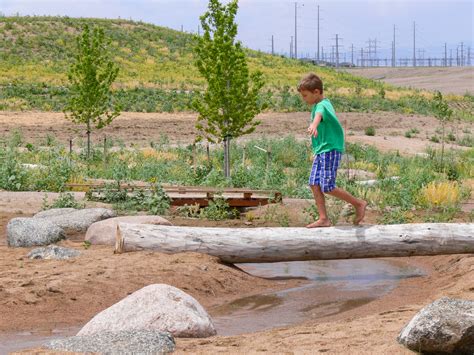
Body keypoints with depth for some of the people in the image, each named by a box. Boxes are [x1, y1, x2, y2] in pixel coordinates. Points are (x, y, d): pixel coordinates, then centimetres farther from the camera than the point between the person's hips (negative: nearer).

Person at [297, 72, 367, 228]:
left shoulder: (322, 105, -17)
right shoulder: (320, 105, 15)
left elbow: (319, 115, -41)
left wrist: (314, 125, -65)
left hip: (331, 149, -10)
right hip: (321, 150, 10)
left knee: (327, 187, -11)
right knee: (314, 184, 1)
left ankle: (358, 204, 5)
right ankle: (323, 219, 2)